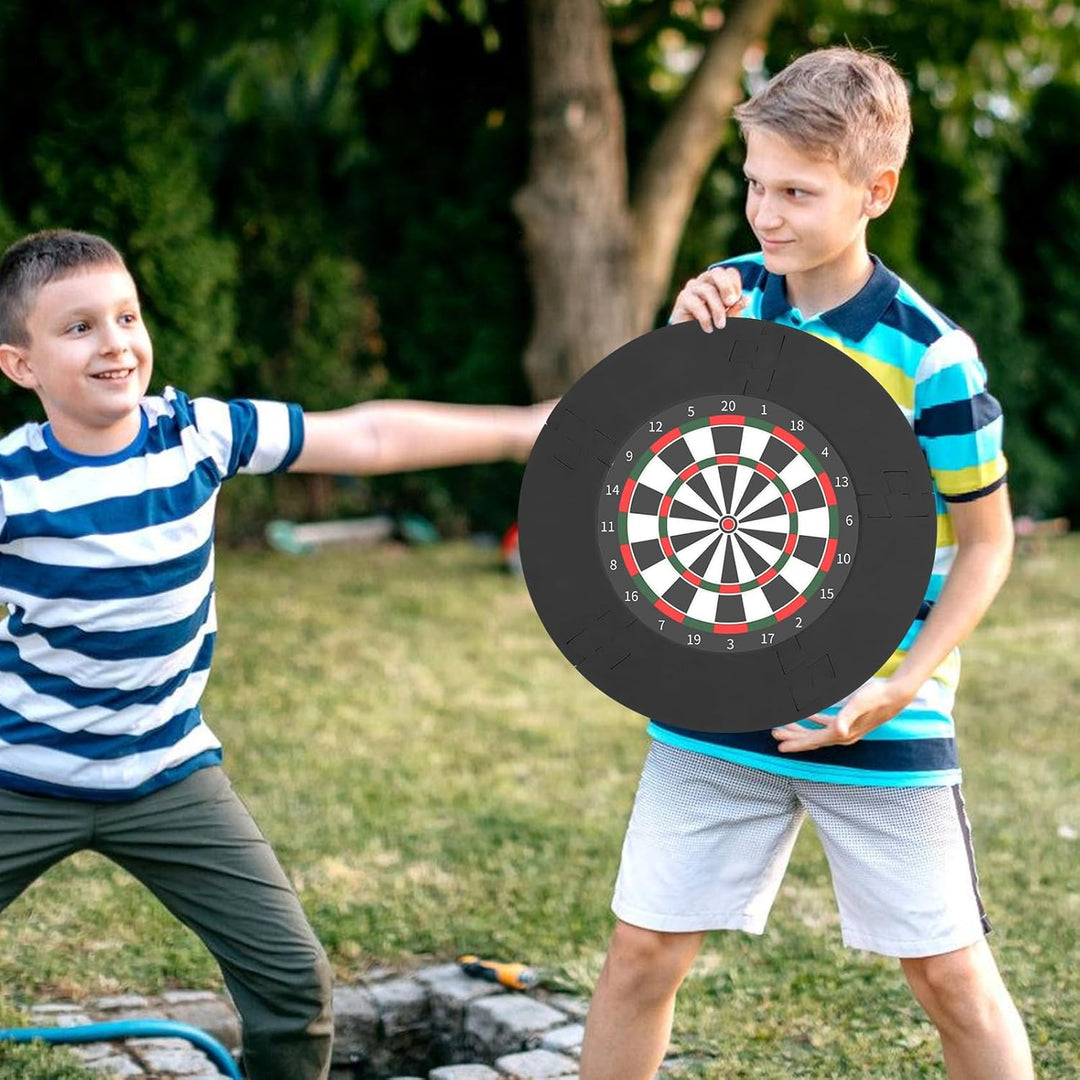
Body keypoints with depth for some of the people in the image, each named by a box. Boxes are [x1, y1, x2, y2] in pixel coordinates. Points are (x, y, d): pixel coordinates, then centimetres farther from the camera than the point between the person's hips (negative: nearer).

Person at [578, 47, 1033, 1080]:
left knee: (949, 973, 7)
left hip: (875, 722, -3)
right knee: (642, 948, 6)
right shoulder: (729, 297, -1)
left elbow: (986, 540, -5)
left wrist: (900, 686, -17)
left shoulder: (928, 356, -15)